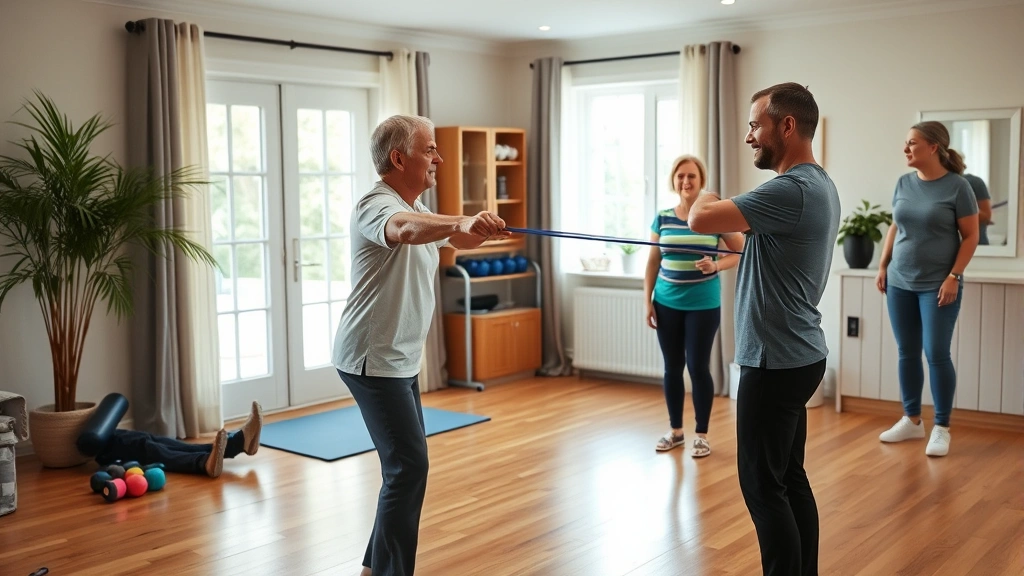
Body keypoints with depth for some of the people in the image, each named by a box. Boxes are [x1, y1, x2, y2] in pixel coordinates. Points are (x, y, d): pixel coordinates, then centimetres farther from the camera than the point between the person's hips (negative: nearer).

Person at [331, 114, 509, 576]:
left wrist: (480, 230, 8)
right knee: (408, 466, -13)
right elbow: (403, 230, -42)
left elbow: (457, 239, 28)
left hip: (401, 360, 10)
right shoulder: (377, 205, -18)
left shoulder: (418, 209, 12)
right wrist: (462, 221, -58)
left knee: (407, 464, 14)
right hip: (373, 360, -10)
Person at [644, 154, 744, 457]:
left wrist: (716, 265, -18)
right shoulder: (662, 218, 4)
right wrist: (648, 301, 3)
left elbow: (741, 252, 0)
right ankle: (675, 430, 23)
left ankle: (702, 435, 13)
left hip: (703, 304, -3)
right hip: (667, 304, 3)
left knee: (698, 367, 0)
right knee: (672, 367, 9)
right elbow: (653, 262, 8)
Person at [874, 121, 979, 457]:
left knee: (937, 354, -3)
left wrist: (953, 277, -13)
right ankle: (911, 420, 23)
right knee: (906, 352, 10)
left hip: (937, 286, -5)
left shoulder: (957, 186, -8)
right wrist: (883, 266, 10)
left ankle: (941, 428, 10)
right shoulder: (904, 183, 7)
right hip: (900, 283, 5)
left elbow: (970, 236, -7)